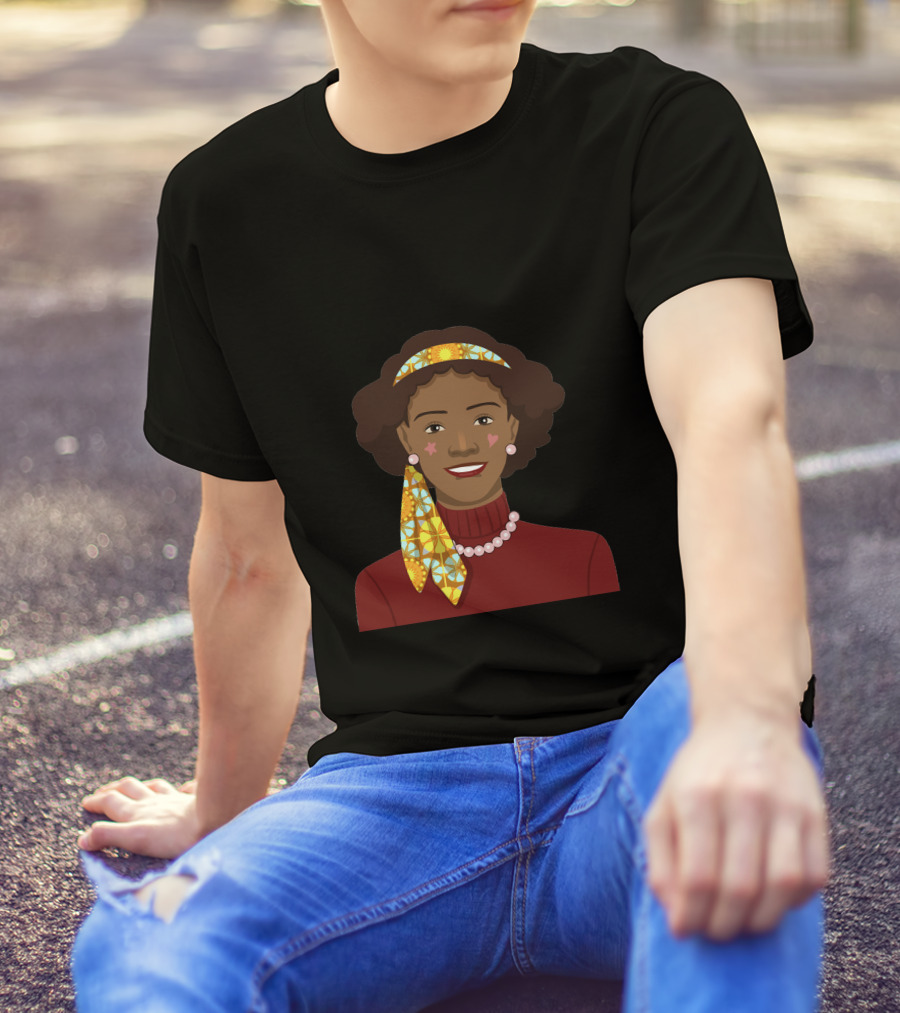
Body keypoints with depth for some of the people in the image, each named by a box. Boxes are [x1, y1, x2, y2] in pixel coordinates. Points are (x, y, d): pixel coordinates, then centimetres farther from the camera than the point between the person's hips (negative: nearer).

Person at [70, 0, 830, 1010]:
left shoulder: (662, 126, -4)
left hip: (644, 741, -1)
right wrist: (224, 816, 30)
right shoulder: (223, 203, 5)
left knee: (697, 704, -39)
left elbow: (735, 422, -23)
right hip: (400, 783, 2)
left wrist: (747, 729, -42)